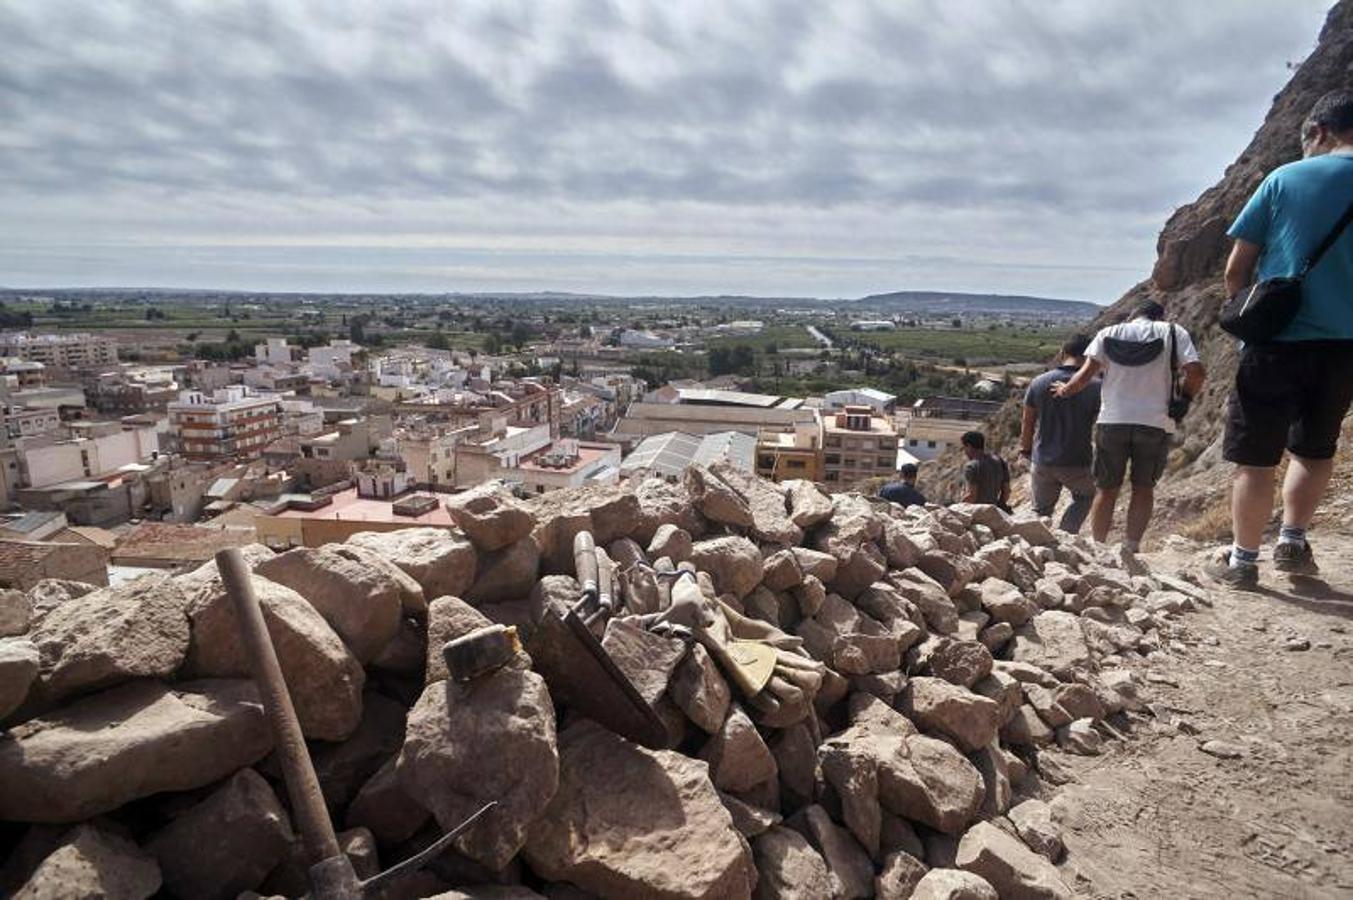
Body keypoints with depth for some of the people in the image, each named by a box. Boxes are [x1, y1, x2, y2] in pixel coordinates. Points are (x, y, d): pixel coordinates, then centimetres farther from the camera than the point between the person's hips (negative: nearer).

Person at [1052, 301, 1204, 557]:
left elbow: (1086, 373, -4)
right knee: (1143, 488, 12)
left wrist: (1065, 391, 13)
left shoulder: (1107, 333, 8)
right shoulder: (1173, 332, 6)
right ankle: (1130, 549, 8)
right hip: (1156, 422, -1)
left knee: (1107, 490, 10)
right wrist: (1183, 401, 10)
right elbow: (1195, 372, -5)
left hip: (1112, 420, 1)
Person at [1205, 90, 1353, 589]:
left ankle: (1242, 561, 10)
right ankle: (1292, 543, 23)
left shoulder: (1285, 178, -1)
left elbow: (1235, 272, -1)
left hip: (1277, 343, -3)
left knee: (1255, 458, 4)